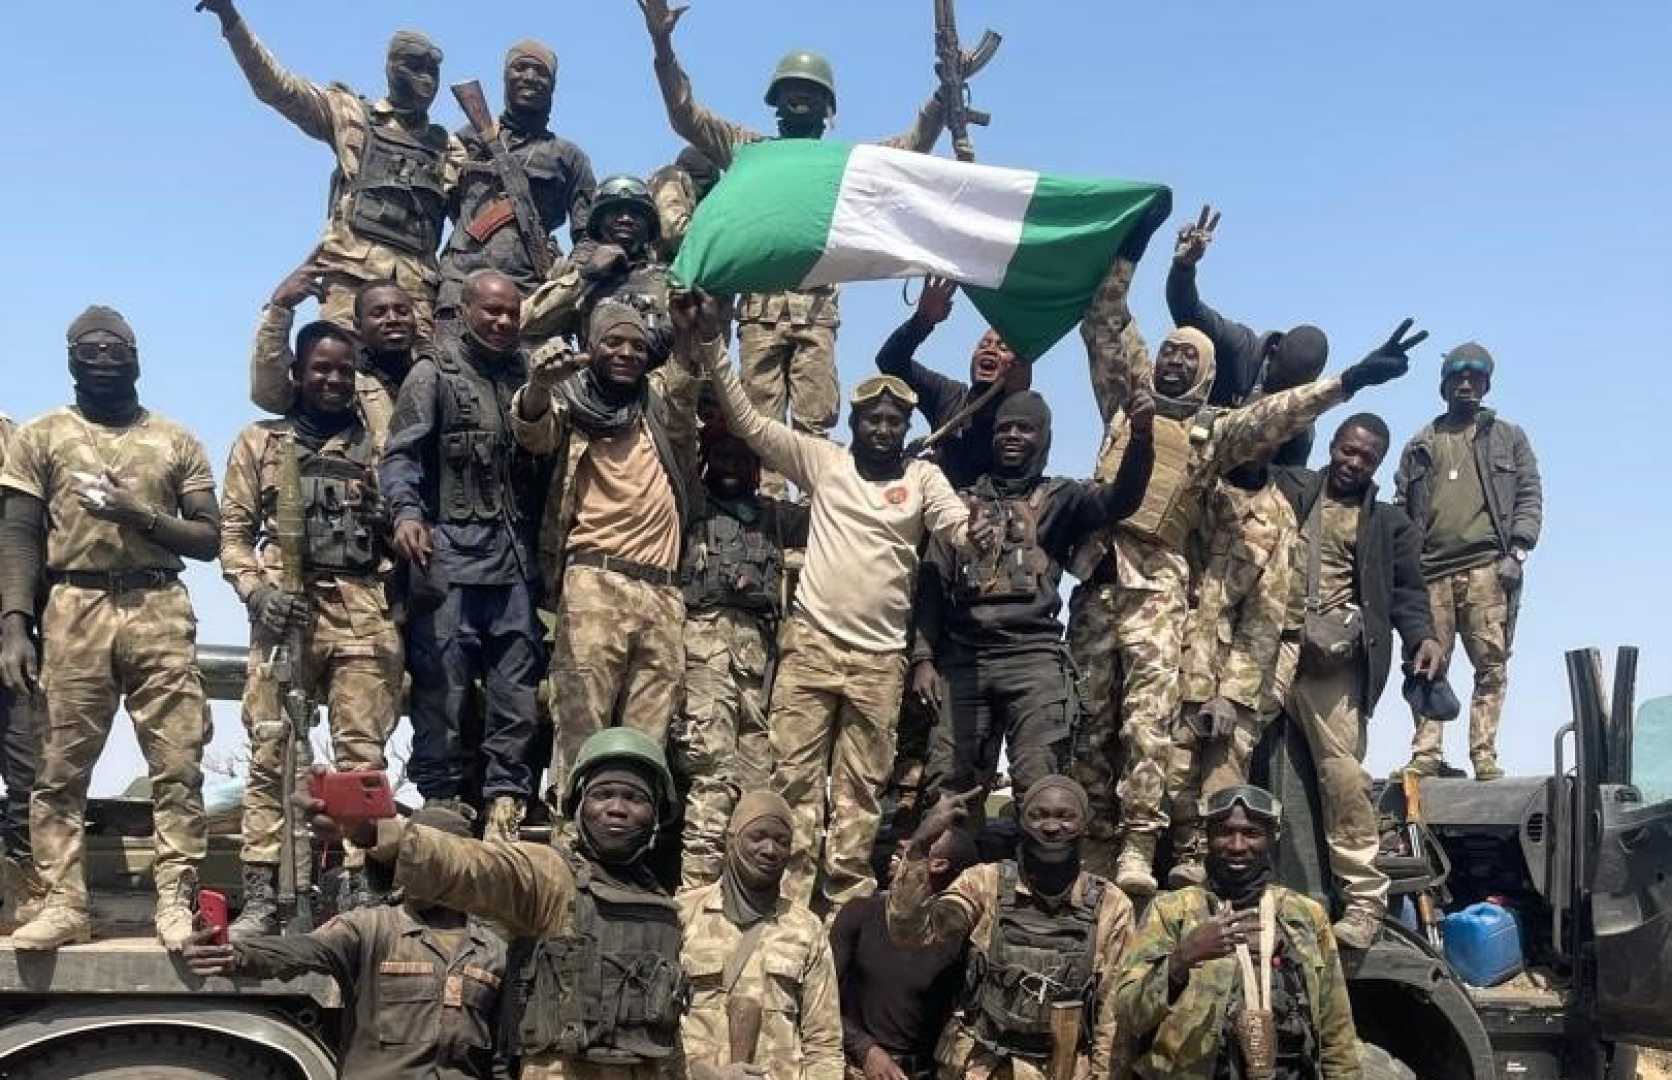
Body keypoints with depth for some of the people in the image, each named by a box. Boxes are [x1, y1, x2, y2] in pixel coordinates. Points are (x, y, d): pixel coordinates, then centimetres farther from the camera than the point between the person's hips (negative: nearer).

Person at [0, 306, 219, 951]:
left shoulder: (177, 442, 15)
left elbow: (209, 539, 11)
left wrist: (141, 515, -7)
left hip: (160, 611, 0)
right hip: (73, 611, 0)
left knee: (178, 762, -7)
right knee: (60, 767, -2)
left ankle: (176, 900, -4)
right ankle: (64, 904, 3)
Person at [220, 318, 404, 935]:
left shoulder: (375, 447, 17)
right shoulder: (260, 442, 16)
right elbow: (234, 529, 10)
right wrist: (256, 590, -6)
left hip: (364, 612, 1)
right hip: (287, 608, 0)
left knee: (362, 753, -2)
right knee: (271, 753, -4)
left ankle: (361, 889, 2)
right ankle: (261, 896, -1)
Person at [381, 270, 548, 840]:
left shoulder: (527, 377, 17)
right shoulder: (434, 374, 5)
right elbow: (400, 453, -4)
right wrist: (406, 511, -22)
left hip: (516, 557, 4)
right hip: (450, 551, -4)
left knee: (517, 691, 2)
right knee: (442, 687, -2)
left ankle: (505, 798, 9)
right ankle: (441, 803, 5)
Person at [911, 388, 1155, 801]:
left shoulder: (1059, 498, 13)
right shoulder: (965, 501, 18)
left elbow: (1120, 499, -7)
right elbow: (933, 584, 14)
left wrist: (1141, 434, -25)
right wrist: (923, 656, 2)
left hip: (1034, 657, -2)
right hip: (963, 658, 3)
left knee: (1039, 784, -12)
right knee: (954, 784, 4)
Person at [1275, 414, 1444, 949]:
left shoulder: (1389, 523, 19)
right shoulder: (1287, 490, 18)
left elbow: (1406, 590, 13)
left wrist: (1422, 636, -5)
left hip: (1332, 658, -1)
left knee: (1343, 774, -10)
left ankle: (1365, 900, -6)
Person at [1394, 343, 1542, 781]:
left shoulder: (1508, 437, 17)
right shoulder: (1419, 446, 20)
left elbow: (1530, 497, 8)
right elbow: (1400, 509, 17)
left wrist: (1517, 551, -6)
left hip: (1488, 568, -1)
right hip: (1431, 572, 2)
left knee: (1491, 664, -7)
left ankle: (1484, 754, -5)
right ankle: (1426, 755, -3)